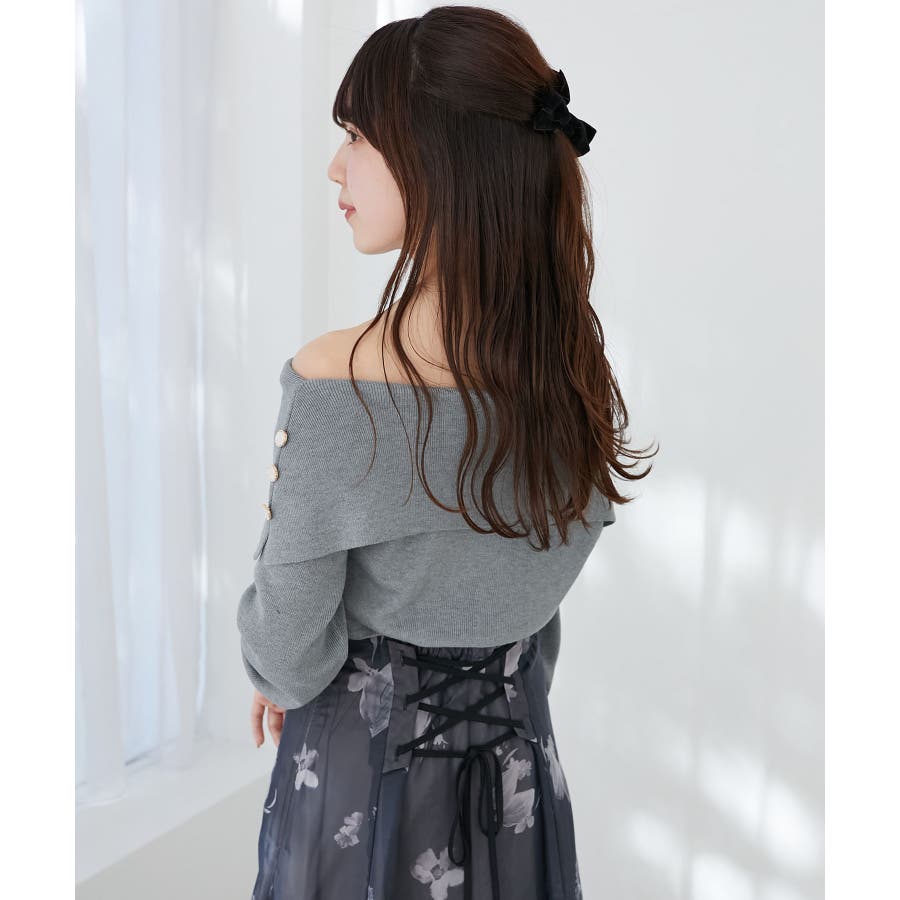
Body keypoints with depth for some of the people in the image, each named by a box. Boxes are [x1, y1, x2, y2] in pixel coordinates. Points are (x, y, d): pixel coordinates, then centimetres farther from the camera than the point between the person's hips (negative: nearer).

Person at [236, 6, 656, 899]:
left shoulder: (335, 381, -28)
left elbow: (288, 654, -16)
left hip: (364, 774, -4)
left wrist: (274, 670, 5)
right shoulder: (585, 375, -10)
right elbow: (528, 590, 2)